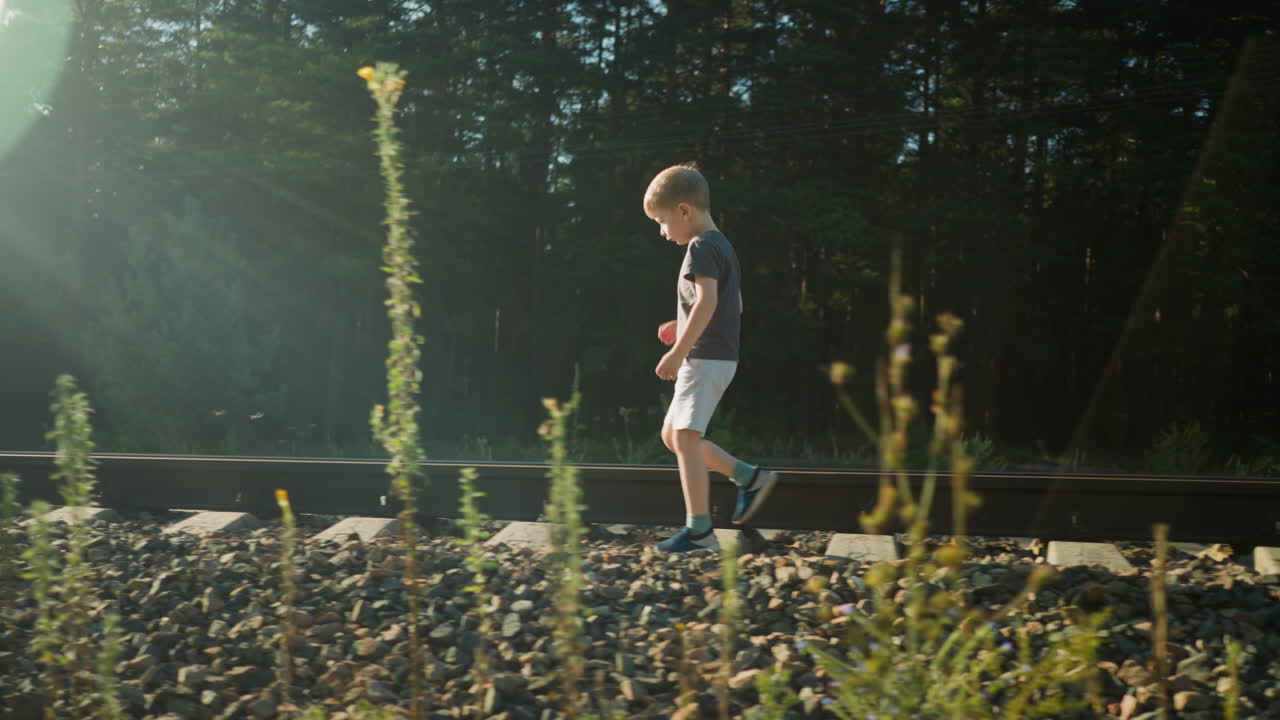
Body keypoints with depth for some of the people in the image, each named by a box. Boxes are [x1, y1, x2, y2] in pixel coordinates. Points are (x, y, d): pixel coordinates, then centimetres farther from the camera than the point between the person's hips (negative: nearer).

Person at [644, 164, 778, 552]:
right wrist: (683, 328, 17)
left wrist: (678, 352, -27)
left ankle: (699, 530, -13)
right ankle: (750, 478, 18)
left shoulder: (701, 247, -12)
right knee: (672, 434, 15)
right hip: (718, 356, 10)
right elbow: (734, 306, 23)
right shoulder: (723, 246, 19)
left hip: (706, 357, -10)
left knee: (685, 436, -13)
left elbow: (707, 301, -25)